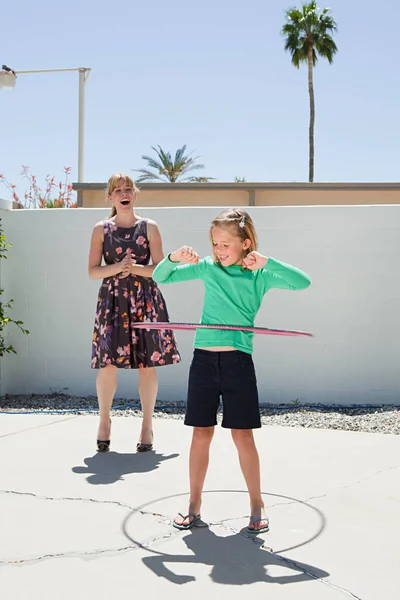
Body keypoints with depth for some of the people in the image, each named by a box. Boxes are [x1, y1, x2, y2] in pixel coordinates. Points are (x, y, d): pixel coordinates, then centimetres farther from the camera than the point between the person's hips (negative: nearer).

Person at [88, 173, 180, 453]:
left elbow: (160, 268, 0)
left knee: (147, 365, 0)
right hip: (113, 300, 0)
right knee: (108, 363, -7)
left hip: (146, 300, 0)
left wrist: (134, 268, -15)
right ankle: (104, 419, 17)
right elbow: (93, 271, 0)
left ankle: (147, 426, 15)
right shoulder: (101, 229, 5)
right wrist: (117, 267, -17)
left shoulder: (149, 227, 3)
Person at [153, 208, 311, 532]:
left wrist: (267, 262, -22)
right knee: (201, 434, 8)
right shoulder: (207, 268, 6)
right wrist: (173, 258, -9)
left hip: (238, 360, -2)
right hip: (204, 359, 2)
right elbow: (159, 277, 11)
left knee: (243, 435, 2)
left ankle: (257, 505, 18)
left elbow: (303, 282, -14)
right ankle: (194, 504, 21)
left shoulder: (260, 275, -1)